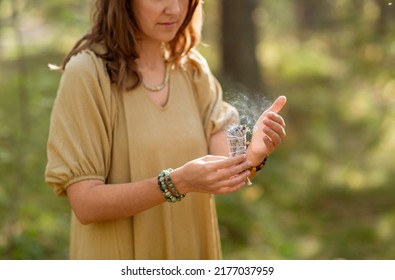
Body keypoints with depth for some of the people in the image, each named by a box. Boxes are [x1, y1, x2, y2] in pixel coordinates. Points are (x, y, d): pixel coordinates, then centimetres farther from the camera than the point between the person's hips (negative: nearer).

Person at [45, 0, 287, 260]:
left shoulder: (194, 70, -1)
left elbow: (225, 178, -8)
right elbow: (86, 204, -20)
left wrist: (253, 156, -27)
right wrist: (176, 183, -31)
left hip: (191, 251, 5)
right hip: (119, 258, -4)